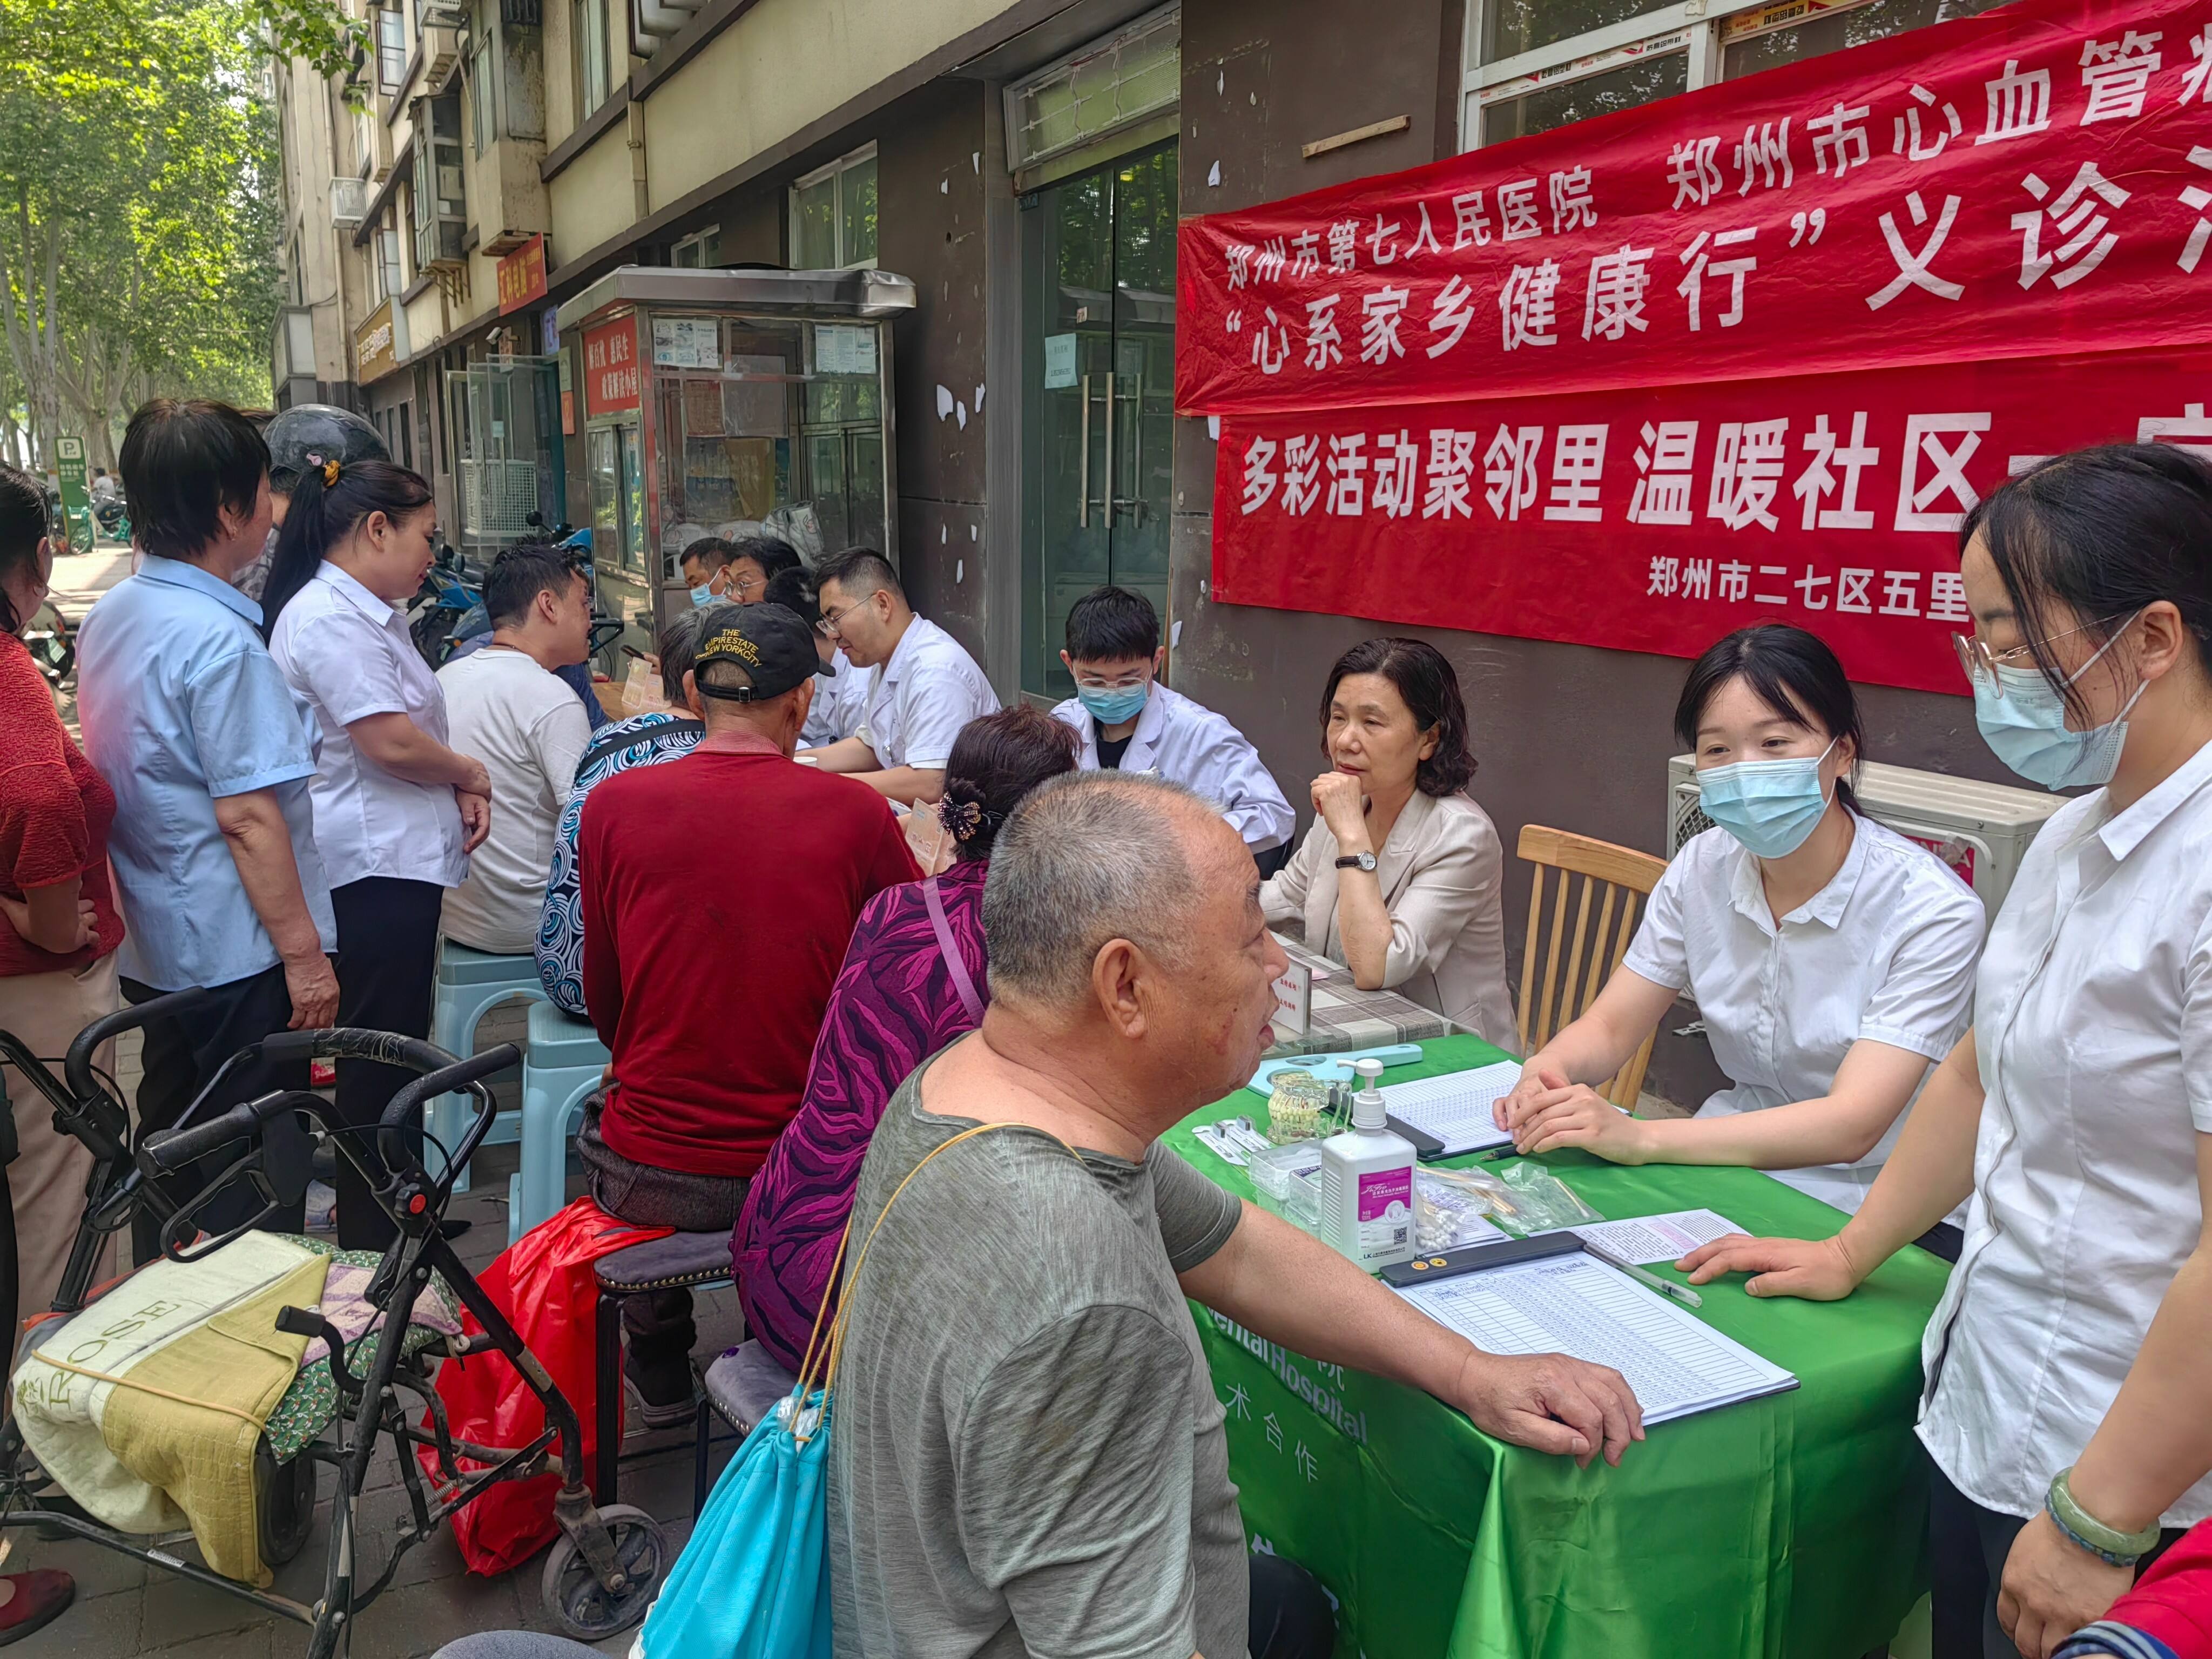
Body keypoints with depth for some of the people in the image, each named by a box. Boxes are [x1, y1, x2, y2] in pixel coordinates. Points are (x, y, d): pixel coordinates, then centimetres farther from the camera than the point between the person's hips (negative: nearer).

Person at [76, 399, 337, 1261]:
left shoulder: (109, 617, 8)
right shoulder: (218, 640, -21)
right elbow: (246, 814, -23)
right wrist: (304, 951, -18)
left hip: (154, 947, 10)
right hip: (239, 954, -9)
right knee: (259, 1167, 2)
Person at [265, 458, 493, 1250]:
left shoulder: (371, 613, 16)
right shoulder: (328, 617, -17)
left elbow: (413, 725, 22)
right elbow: (390, 742, -23)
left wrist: (458, 788, 4)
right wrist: (470, 773, -5)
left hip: (402, 857, 10)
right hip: (372, 866, -10)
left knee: (396, 1046, 17)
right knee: (381, 1056, -1)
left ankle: (390, 1211, 30)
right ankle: (370, 1240, 10)